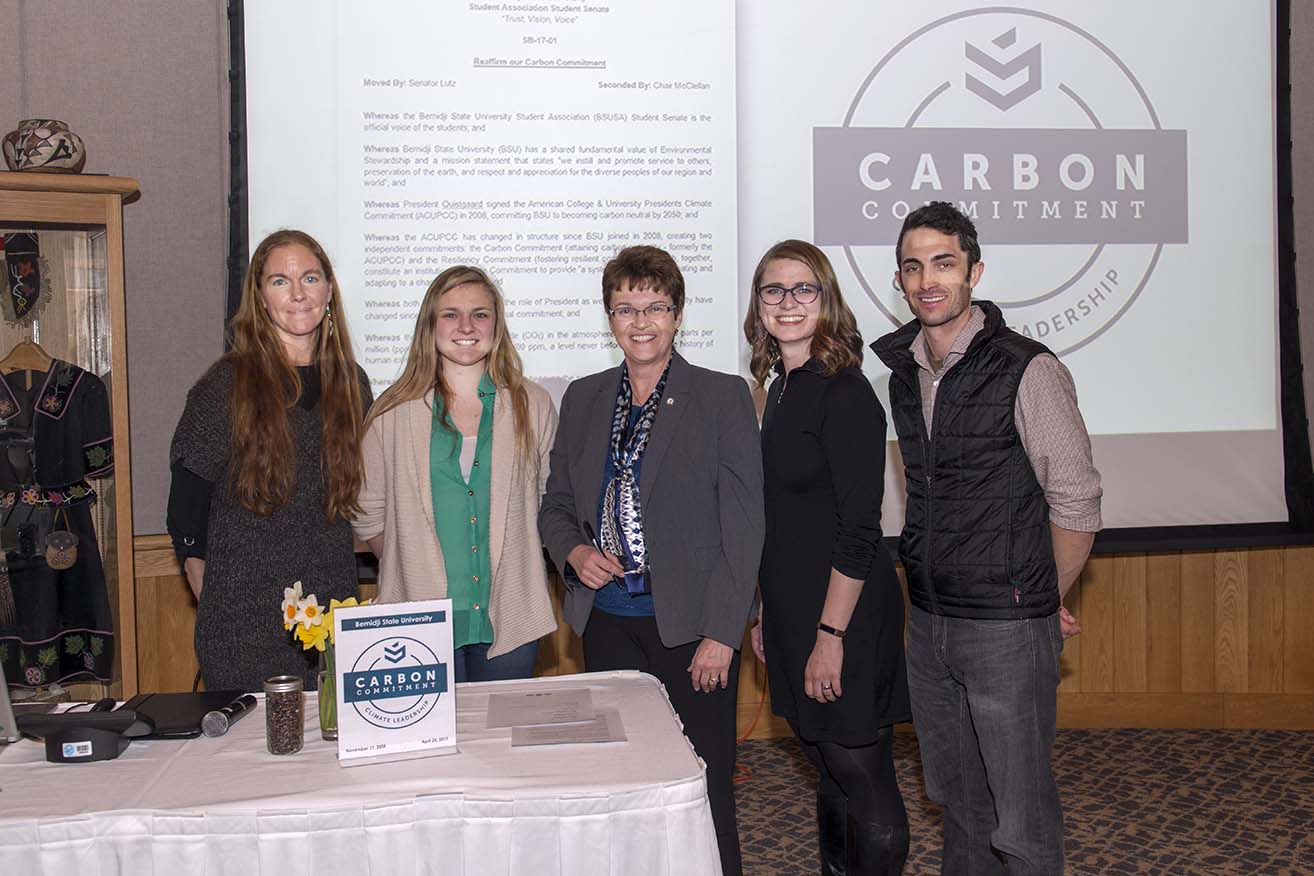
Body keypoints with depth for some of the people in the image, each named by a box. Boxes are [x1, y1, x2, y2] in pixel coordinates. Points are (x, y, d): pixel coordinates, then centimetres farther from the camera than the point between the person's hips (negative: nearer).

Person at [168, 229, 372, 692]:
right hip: (244, 623, -3)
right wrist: (212, 605, -3)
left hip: (334, 618, 4)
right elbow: (186, 507, -2)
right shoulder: (227, 385, -6)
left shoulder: (351, 384, 7)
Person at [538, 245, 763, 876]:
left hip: (690, 627, -4)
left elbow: (742, 525, -6)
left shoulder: (723, 397, -3)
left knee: (703, 792, 2)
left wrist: (722, 634, -11)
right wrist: (573, 551, -5)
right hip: (606, 621, 4)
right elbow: (556, 504, 17)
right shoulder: (582, 399, 10)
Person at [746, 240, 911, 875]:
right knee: (831, 770, 19)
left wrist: (830, 635, -19)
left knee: (863, 780, 4)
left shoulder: (843, 393, -14)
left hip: (845, 616, -8)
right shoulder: (780, 389, 11)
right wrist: (768, 614, 16)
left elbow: (859, 531, -18)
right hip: (793, 613, 8)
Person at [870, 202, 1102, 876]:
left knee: (1020, 817, 2)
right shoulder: (903, 372, 8)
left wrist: (1045, 601, -1)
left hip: (1006, 626, -6)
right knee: (954, 795, 20)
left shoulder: (1027, 371, -13)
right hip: (927, 618, 6)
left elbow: (1076, 501, -10)